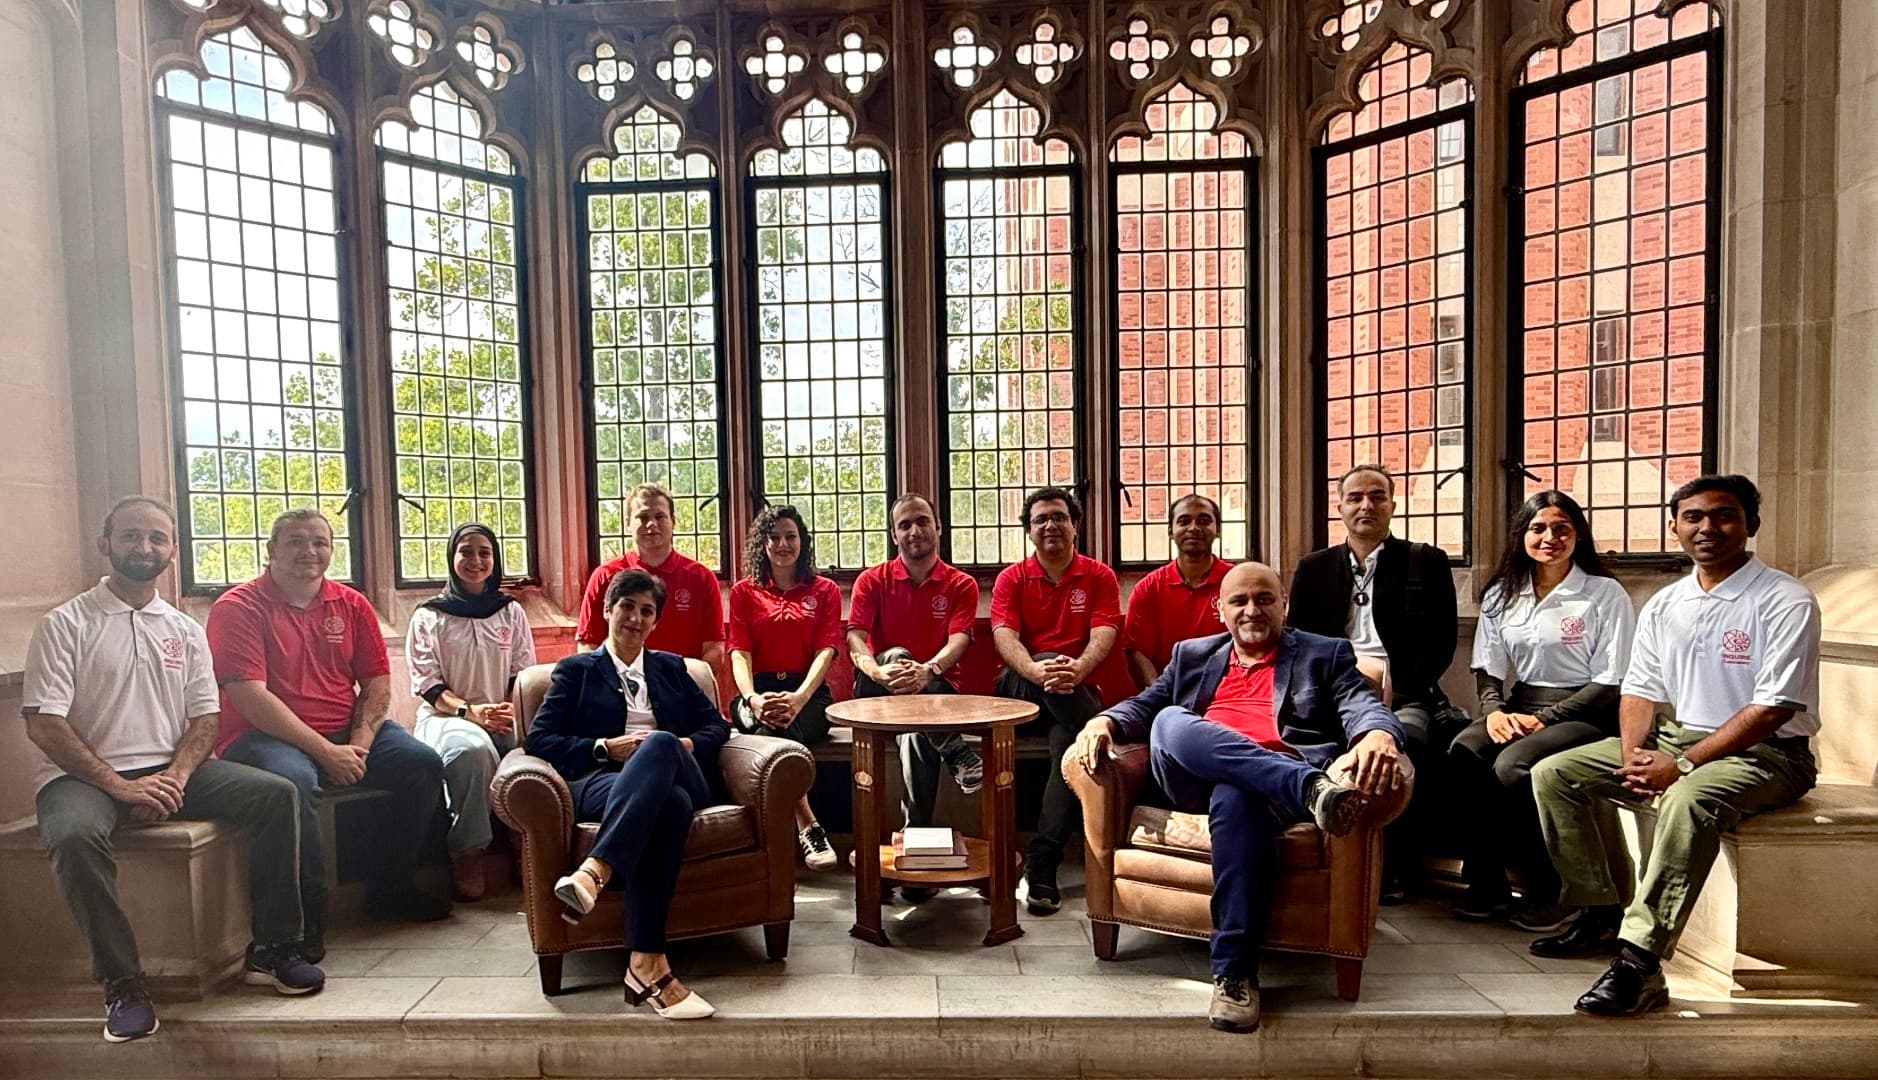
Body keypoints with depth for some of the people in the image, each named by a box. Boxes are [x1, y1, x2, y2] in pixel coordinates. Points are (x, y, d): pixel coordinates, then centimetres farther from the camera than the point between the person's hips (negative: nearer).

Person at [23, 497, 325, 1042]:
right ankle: (122, 982, -22)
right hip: (85, 774, -3)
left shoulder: (185, 630, 14)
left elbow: (206, 717, 9)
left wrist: (175, 778, -12)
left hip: (172, 770, 4)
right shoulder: (65, 624, 1)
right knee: (74, 835, -37)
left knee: (276, 794, -18)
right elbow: (43, 724, -8)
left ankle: (271, 950, -9)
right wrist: (119, 785, -18)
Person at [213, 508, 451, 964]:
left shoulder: (351, 605, 11)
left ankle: (388, 888, 3)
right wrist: (325, 752, -20)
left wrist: (359, 743, -10)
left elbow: (377, 683, 8)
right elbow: (249, 697, -15)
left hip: (346, 733, 6)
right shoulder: (237, 608, -5)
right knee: (294, 781, -37)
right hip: (266, 737, -5)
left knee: (423, 764, -14)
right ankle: (305, 915, -20)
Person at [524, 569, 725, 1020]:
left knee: (659, 743, -38)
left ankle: (594, 873, -52)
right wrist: (606, 747, -5)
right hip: (601, 781, -2)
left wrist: (687, 745, -1)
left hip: (678, 776, 2)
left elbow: (716, 724, 21)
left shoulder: (671, 668, 31)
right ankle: (648, 964, -50)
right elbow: (540, 738, 9)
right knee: (668, 804, -40)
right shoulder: (576, 670, 23)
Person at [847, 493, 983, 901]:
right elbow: (855, 640, -8)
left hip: (936, 689, -1)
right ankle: (954, 750, -37)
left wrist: (927, 670, -35)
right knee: (898, 655, -34)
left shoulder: (960, 585, 5)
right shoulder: (872, 580, 6)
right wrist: (880, 671, -31)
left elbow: (958, 642, -11)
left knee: (917, 731, -35)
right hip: (878, 691, 1)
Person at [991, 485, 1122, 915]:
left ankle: (1042, 865, -26)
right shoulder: (1011, 578, 9)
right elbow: (1004, 637, -8)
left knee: (1071, 745, -31)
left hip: (1076, 690, 0)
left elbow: (1103, 636, -7)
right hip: (1018, 690, 0)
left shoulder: (1099, 577, 9)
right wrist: (1037, 671, -30)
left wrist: (1077, 669, -31)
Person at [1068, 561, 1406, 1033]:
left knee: (1236, 794, -39)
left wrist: (1378, 734, -23)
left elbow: (1363, 703, 3)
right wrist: (1104, 721, -2)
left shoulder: (1325, 654, 20)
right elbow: (1146, 703, 22)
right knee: (1171, 723, -31)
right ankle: (1312, 788, -41)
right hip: (1195, 781, 3)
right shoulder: (1192, 655, 30)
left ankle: (1234, 972, -34)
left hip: (1278, 775, -3)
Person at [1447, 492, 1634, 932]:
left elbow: (1611, 682, -6)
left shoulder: (1606, 594, -2)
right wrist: (1494, 709, -9)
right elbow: (1488, 667, 13)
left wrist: (1543, 719, -14)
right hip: (1519, 707, 5)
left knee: (1511, 766, -32)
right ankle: (1485, 883, -16)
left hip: (1583, 715, -4)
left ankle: (1550, 893, -13)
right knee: (1462, 751, -27)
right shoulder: (1502, 594, 13)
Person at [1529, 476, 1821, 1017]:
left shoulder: (1787, 602, -9)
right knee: (1554, 773, -5)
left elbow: (1773, 709, -17)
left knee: (1689, 799, -39)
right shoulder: (1662, 607, 11)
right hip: (1674, 737, 7)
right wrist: (1633, 757, -11)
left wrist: (1682, 766, -21)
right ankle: (1601, 913, 2)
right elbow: (1640, 691, 10)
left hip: (1764, 753, -7)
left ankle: (1639, 962, -40)